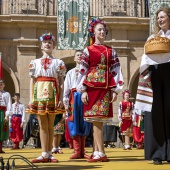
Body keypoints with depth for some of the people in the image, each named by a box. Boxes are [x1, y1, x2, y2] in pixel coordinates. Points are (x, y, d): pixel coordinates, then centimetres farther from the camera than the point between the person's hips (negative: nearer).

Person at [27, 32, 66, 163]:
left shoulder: (58, 62, 8)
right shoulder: (35, 62, 13)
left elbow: (61, 82, 4)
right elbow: (32, 81, 10)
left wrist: (61, 99, -5)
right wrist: (31, 98, 1)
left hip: (52, 94, -1)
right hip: (39, 94, 1)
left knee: (51, 124, 3)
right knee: (43, 125, 0)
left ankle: (49, 153, 7)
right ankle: (44, 154, 0)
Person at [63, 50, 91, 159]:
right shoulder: (70, 73, 18)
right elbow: (66, 89, 11)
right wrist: (66, 103, 1)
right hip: (74, 98, 1)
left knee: (84, 124, 2)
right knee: (75, 124, -2)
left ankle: (82, 151, 8)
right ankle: (77, 151, 0)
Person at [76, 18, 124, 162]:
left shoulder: (111, 51, 14)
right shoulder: (88, 50, 7)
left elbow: (115, 70, 10)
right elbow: (82, 71, 2)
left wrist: (115, 90, 1)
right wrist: (83, 90, -6)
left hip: (106, 88, 2)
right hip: (92, 86, -2)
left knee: (98, 120, 1)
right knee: (96, 120, -8)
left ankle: (96, 152, 7)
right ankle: (101, 153, -10)